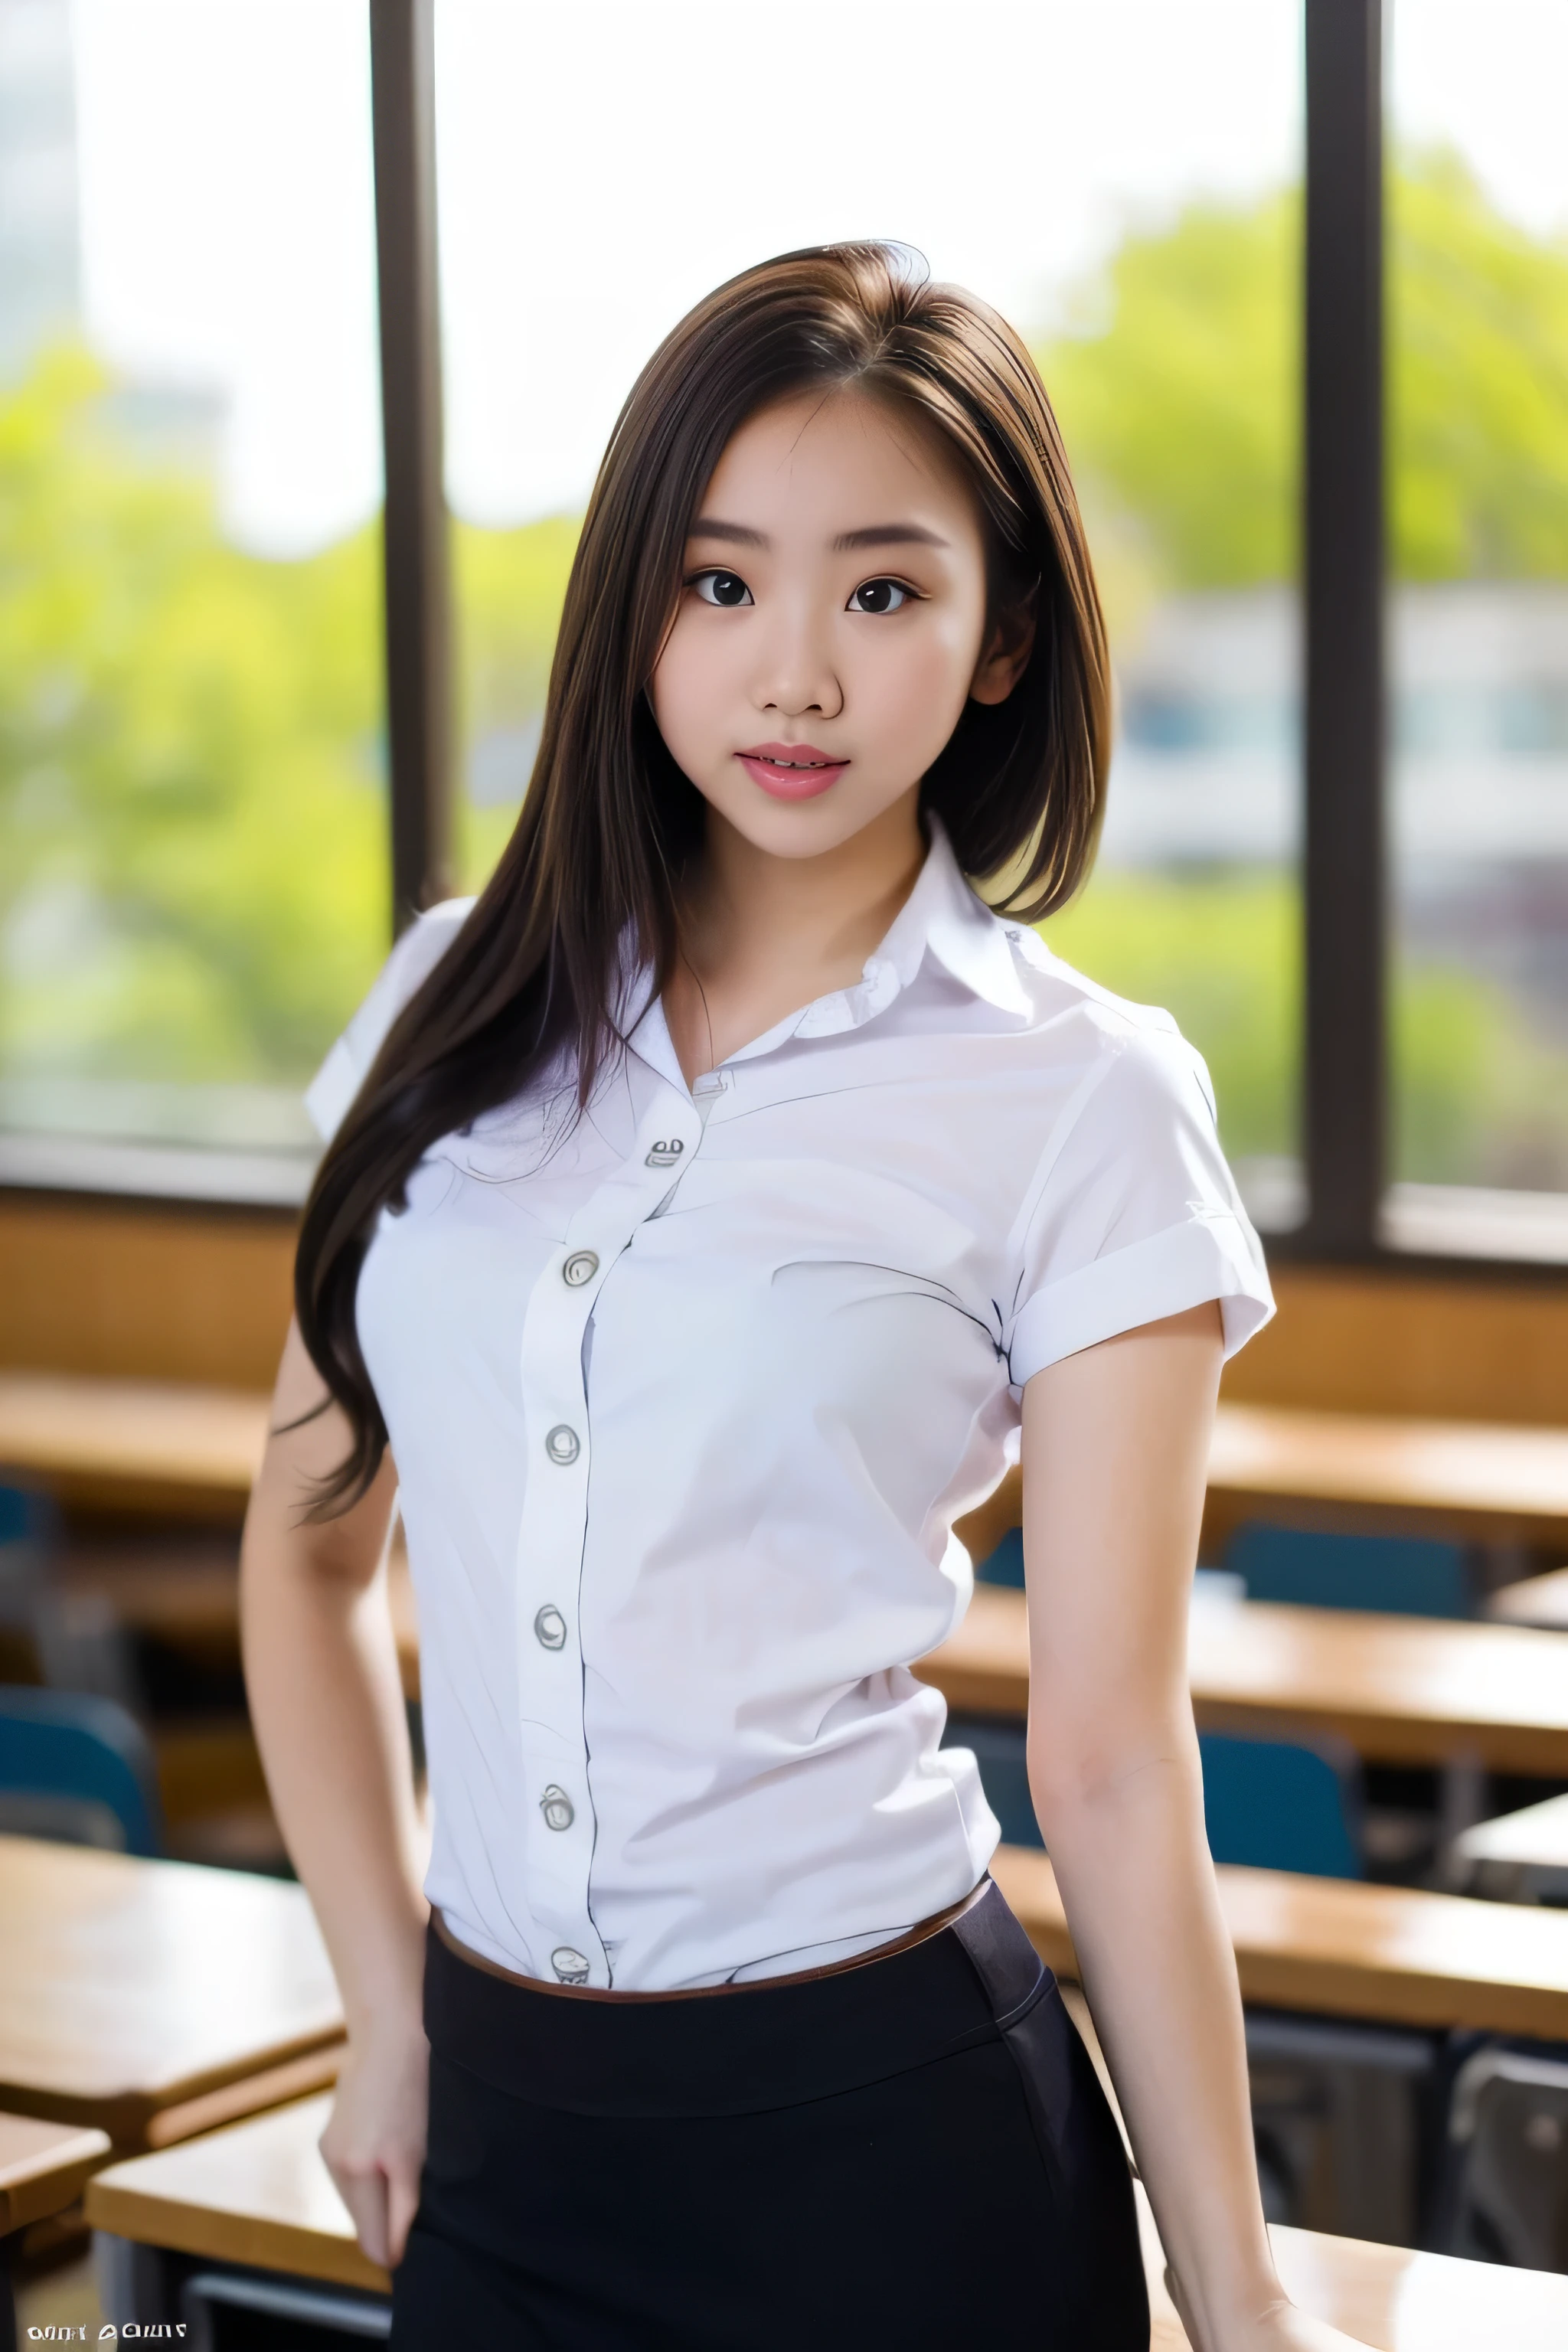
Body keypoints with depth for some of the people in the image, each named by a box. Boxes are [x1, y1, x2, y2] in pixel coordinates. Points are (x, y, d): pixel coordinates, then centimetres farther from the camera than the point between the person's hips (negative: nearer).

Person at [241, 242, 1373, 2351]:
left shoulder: (1084, 1104, -7)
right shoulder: (466, 1008, 3)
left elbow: (1111, 1763, -7)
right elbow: (312, 1540, 12)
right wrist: (391, 2010, 7)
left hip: (890, 2135, -3)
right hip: (503, 2136, 4)